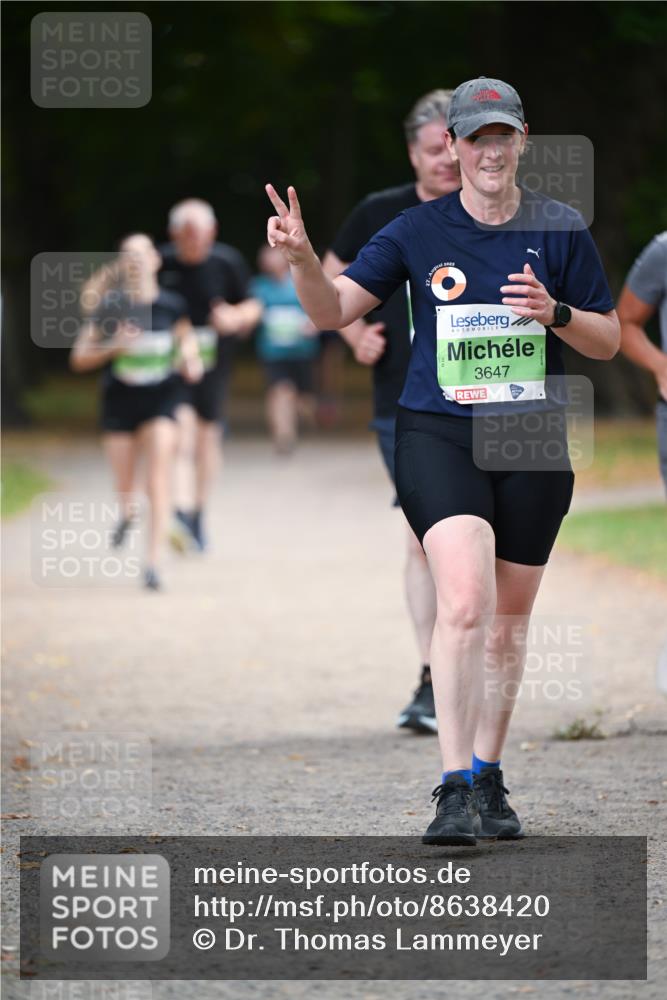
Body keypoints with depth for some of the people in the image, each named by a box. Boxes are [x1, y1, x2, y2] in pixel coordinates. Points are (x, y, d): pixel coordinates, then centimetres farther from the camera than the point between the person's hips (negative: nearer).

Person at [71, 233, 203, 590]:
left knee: (158, 482, -15)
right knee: (124, 486, 10)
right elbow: (79, 358, -8)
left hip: (161, 401, -1)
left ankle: (153, 564, -15)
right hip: (119, 400, 1)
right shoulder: (109, 308, -10)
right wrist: (114, 346, -23)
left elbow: (186, 336, 14)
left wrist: (190, 359, -7)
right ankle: (127, 512, 49)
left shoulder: (171, 305, -6)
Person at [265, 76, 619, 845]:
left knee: (508, 621, 11)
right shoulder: (418, 232, 1)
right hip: (438, 434, -2)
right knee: (464, 604, -20)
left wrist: (556, 313, -12)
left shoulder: (561, 231, 5)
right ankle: (457, 790, -21)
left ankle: (489, 780, 26)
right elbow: (331, 310, -1)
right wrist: (301, 258, -21)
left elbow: (609, 342, 8)